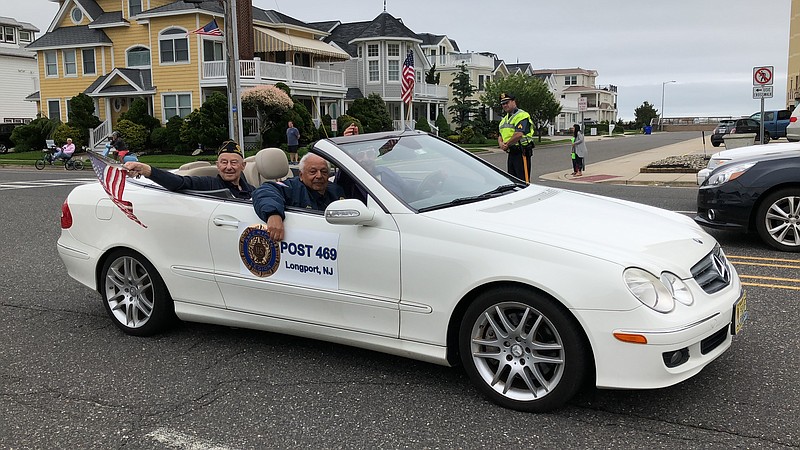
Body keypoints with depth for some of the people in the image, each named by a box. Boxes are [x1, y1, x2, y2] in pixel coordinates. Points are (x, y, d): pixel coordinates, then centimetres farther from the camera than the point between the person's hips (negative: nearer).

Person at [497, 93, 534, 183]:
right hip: (511, 153, 9)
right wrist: (501, 143, -2)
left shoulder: (521, 115, -10)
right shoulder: (504, 119, 20)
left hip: (521, 152, -9)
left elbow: (519, 134, -23)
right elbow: (500, 136, 22)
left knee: (523, 180, -10)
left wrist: (507, 144, -11)